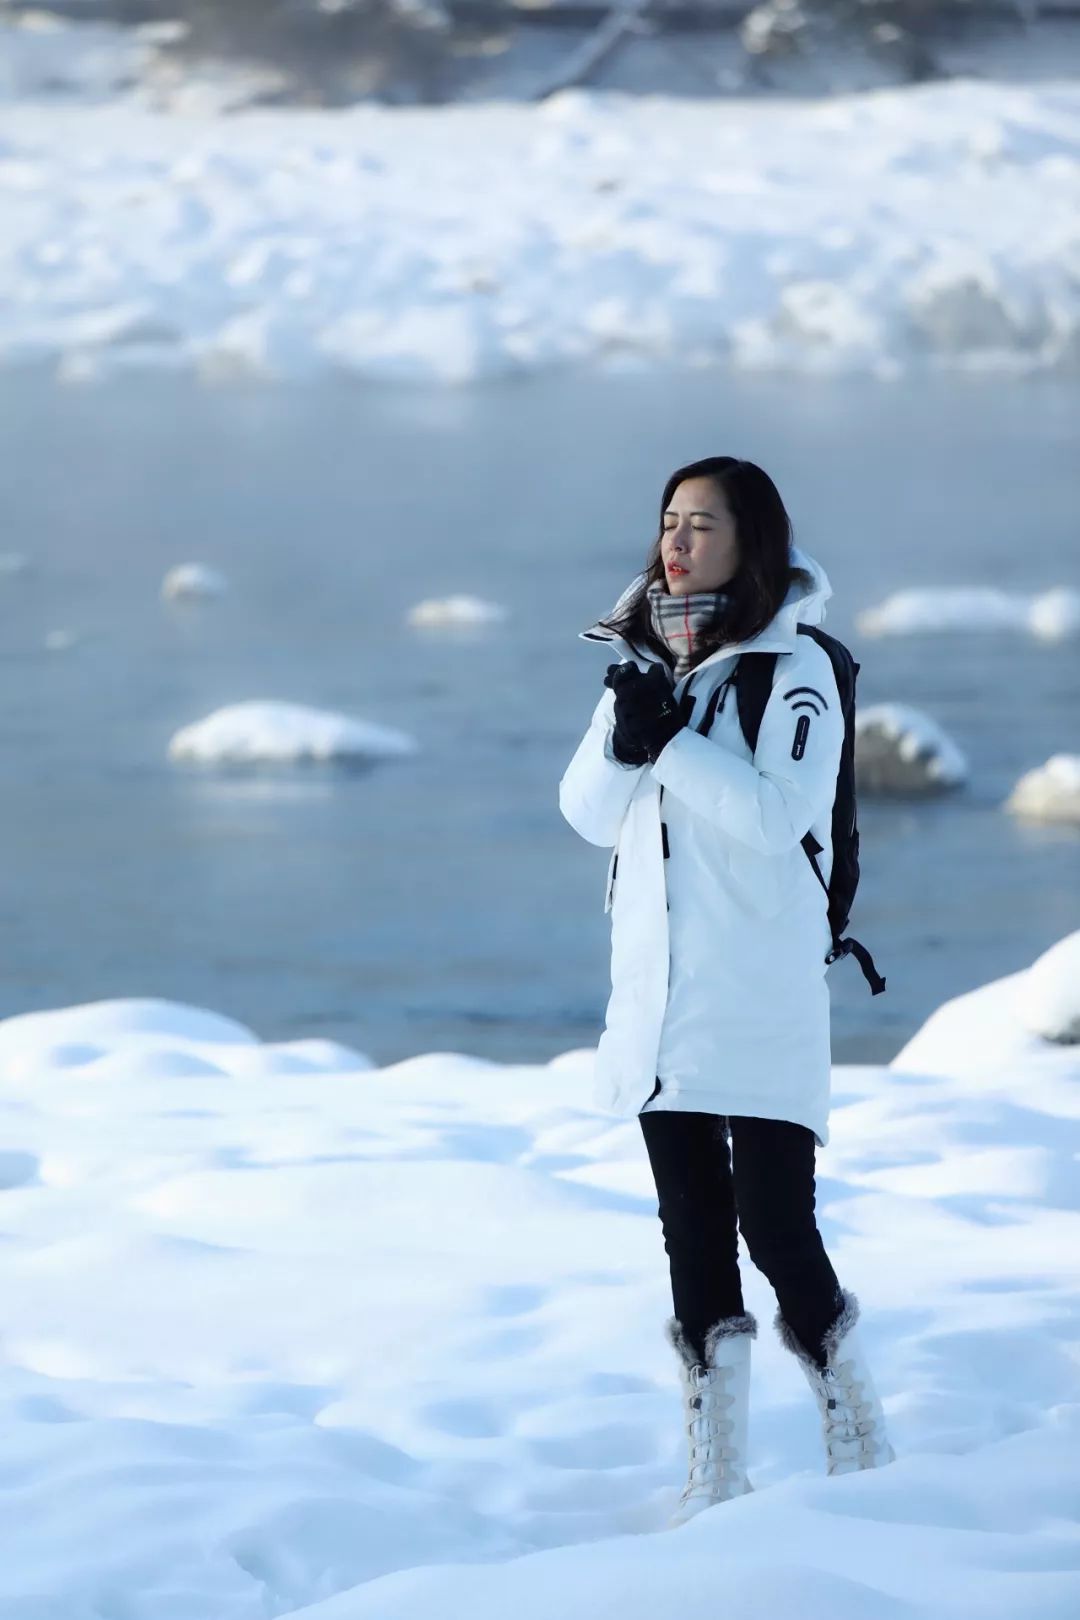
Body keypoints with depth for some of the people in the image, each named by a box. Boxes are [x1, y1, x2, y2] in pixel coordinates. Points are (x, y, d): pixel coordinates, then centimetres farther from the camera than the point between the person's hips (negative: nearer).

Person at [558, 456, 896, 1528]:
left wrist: (674, 739, -18)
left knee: (778, 1230, -8)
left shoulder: (794, 670, -8)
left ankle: (860, 1449, 9)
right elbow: (588, 813, 8)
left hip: (760, 1005, -6)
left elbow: (778, 813, -20)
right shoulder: (644, 661, 11)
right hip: (657, 998, 6)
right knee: (691, 1236, 8)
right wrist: (628, 735, -11)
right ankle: (715, 1471, 13)